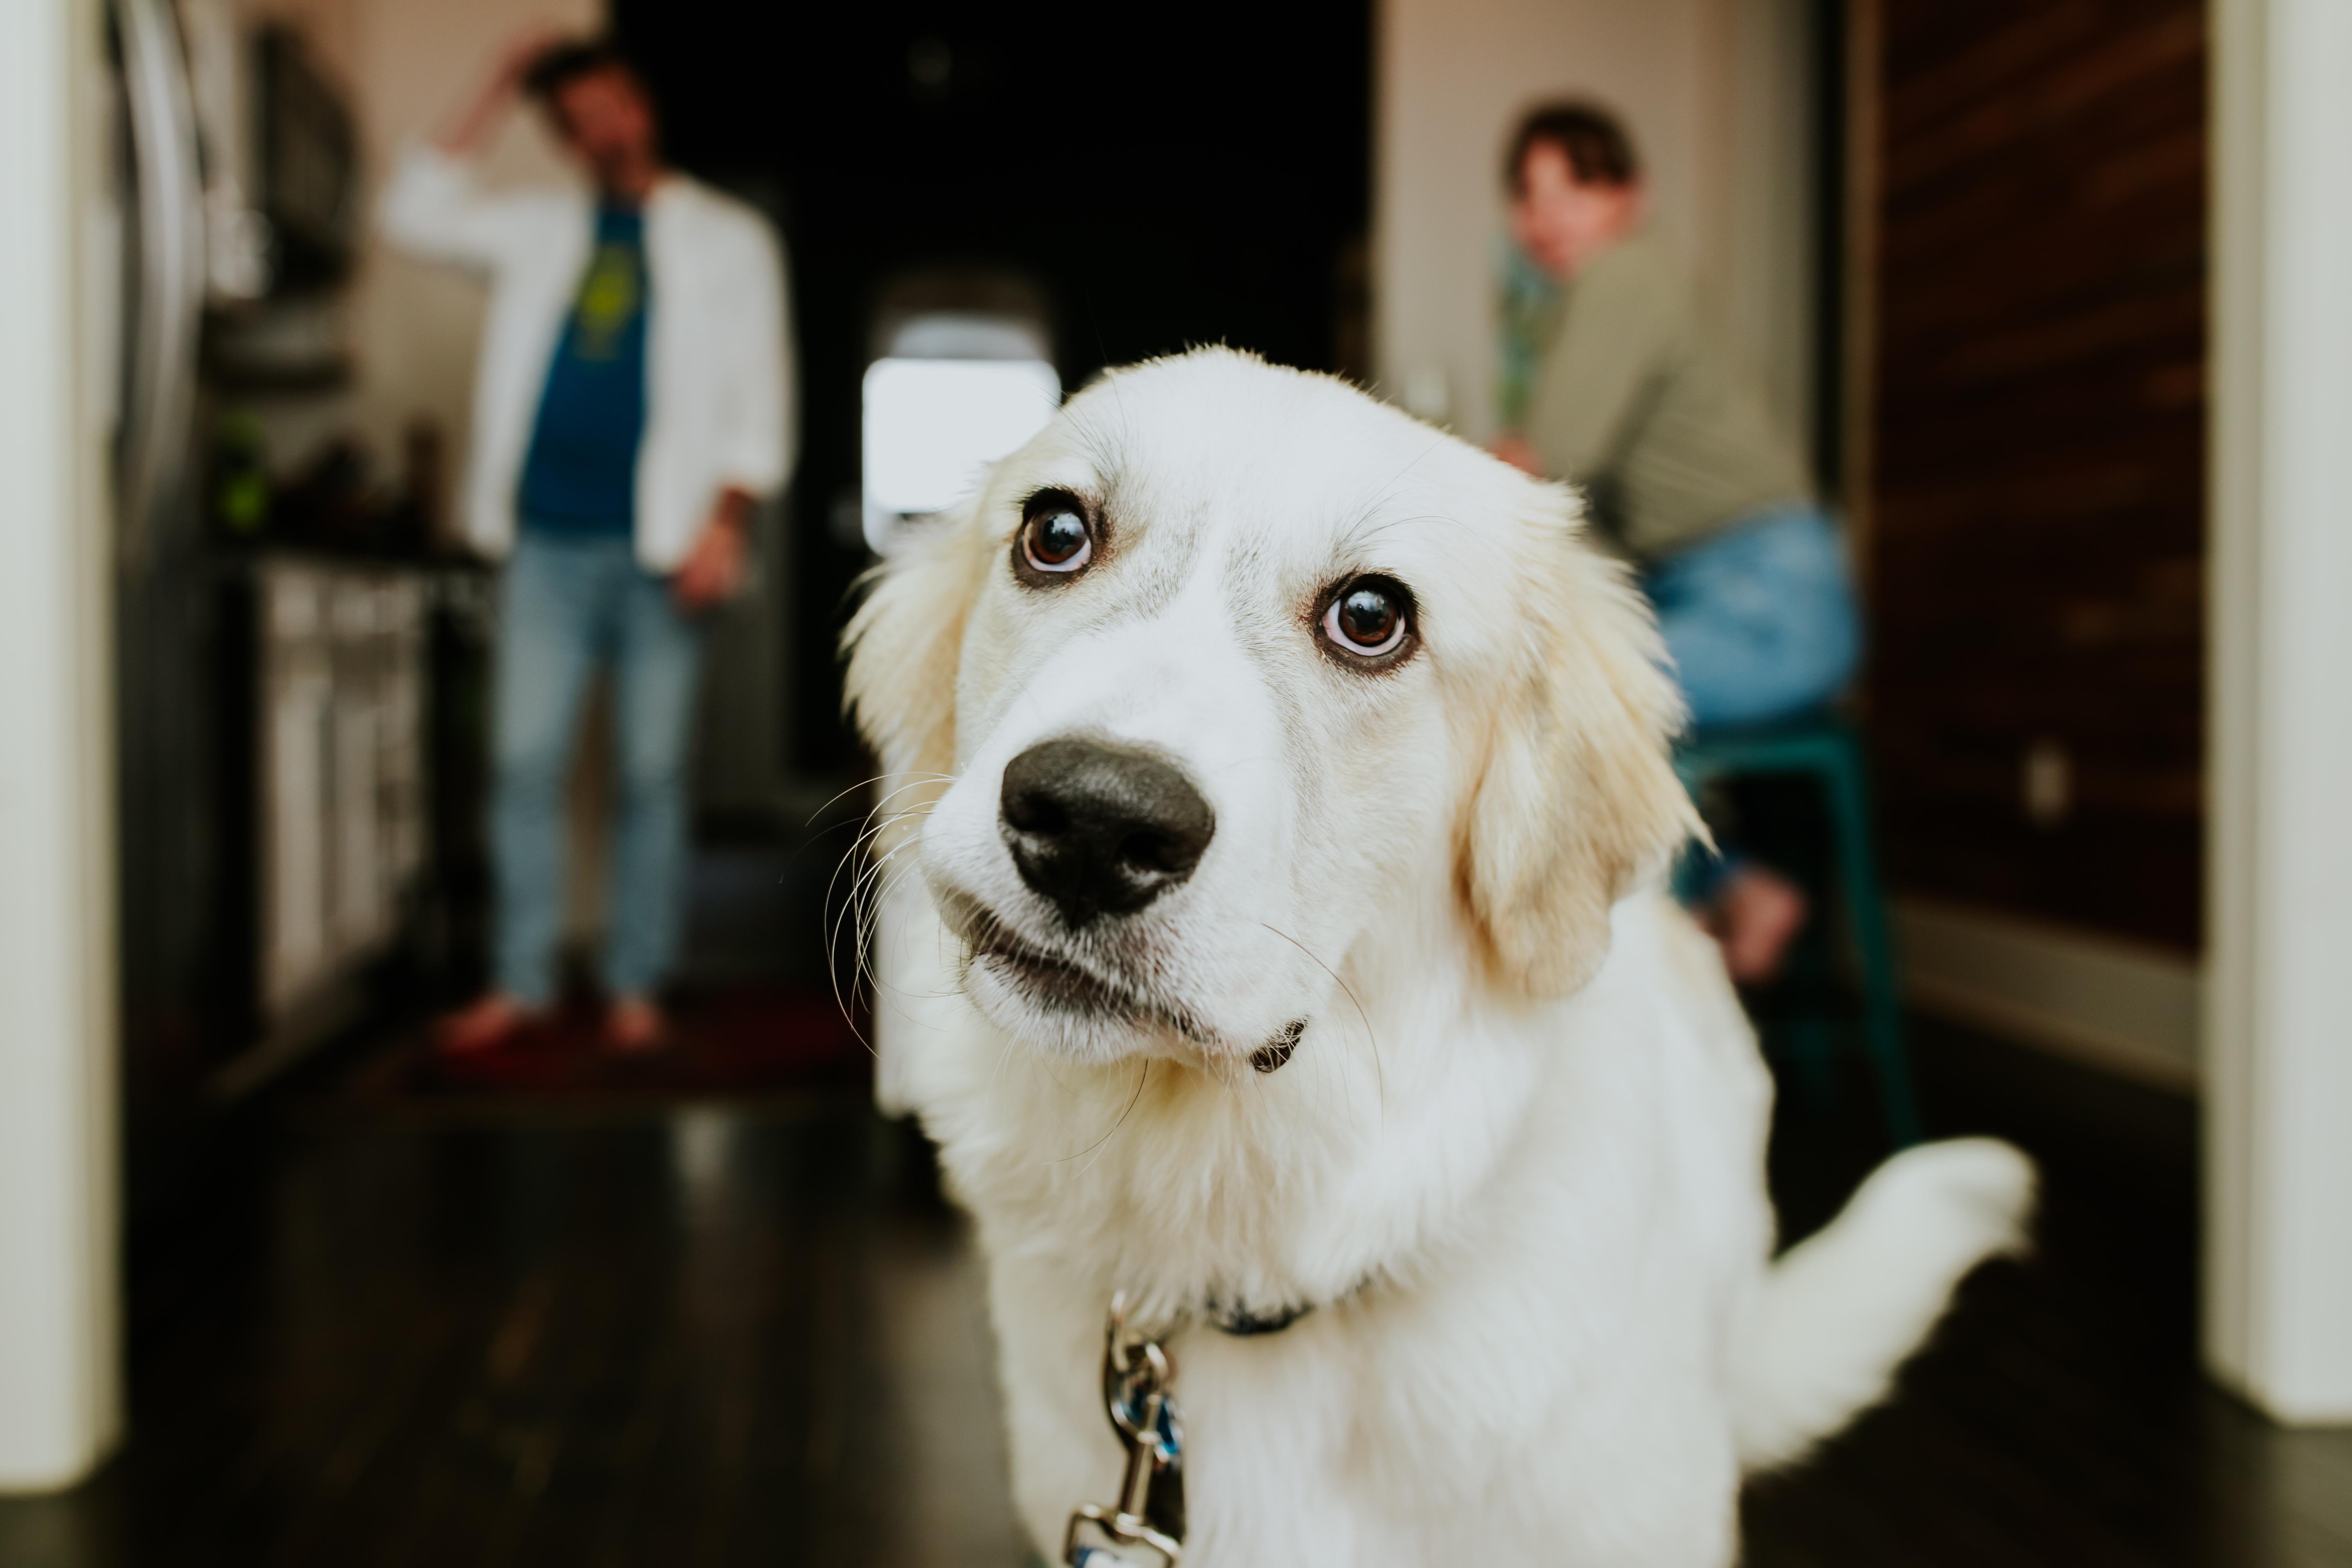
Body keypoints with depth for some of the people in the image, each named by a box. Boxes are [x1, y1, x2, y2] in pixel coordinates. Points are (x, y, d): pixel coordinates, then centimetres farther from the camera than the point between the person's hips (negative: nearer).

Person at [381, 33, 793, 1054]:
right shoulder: (538, 227, 17)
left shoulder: (727, 239, 9)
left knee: (651, 774, 1)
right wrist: (495, 98, 8)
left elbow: (757, 395, 3)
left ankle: (636, 988, 10)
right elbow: (416, 216, 8)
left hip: (660, 548, -2)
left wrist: (726, 521, -10)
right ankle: (521, 983, 9)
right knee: (526, 762, 0)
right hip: (550, 540, 2)